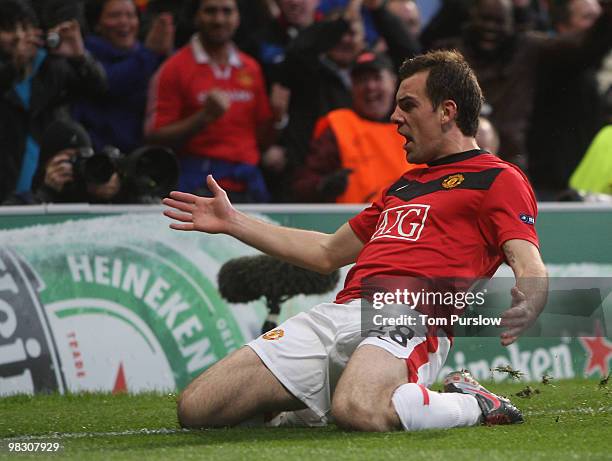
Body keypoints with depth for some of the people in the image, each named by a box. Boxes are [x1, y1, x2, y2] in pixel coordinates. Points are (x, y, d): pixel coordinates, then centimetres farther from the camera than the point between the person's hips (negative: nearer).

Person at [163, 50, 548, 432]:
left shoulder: (499, 179, 7)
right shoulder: (404, 185, 32)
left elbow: (531, 270, -8)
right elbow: (328, 252, 41)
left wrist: (523, 311, -33)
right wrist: (232, 222, 41)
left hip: (409, 319, -7)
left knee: (358, 412, -42)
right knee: (196, 408, -7)